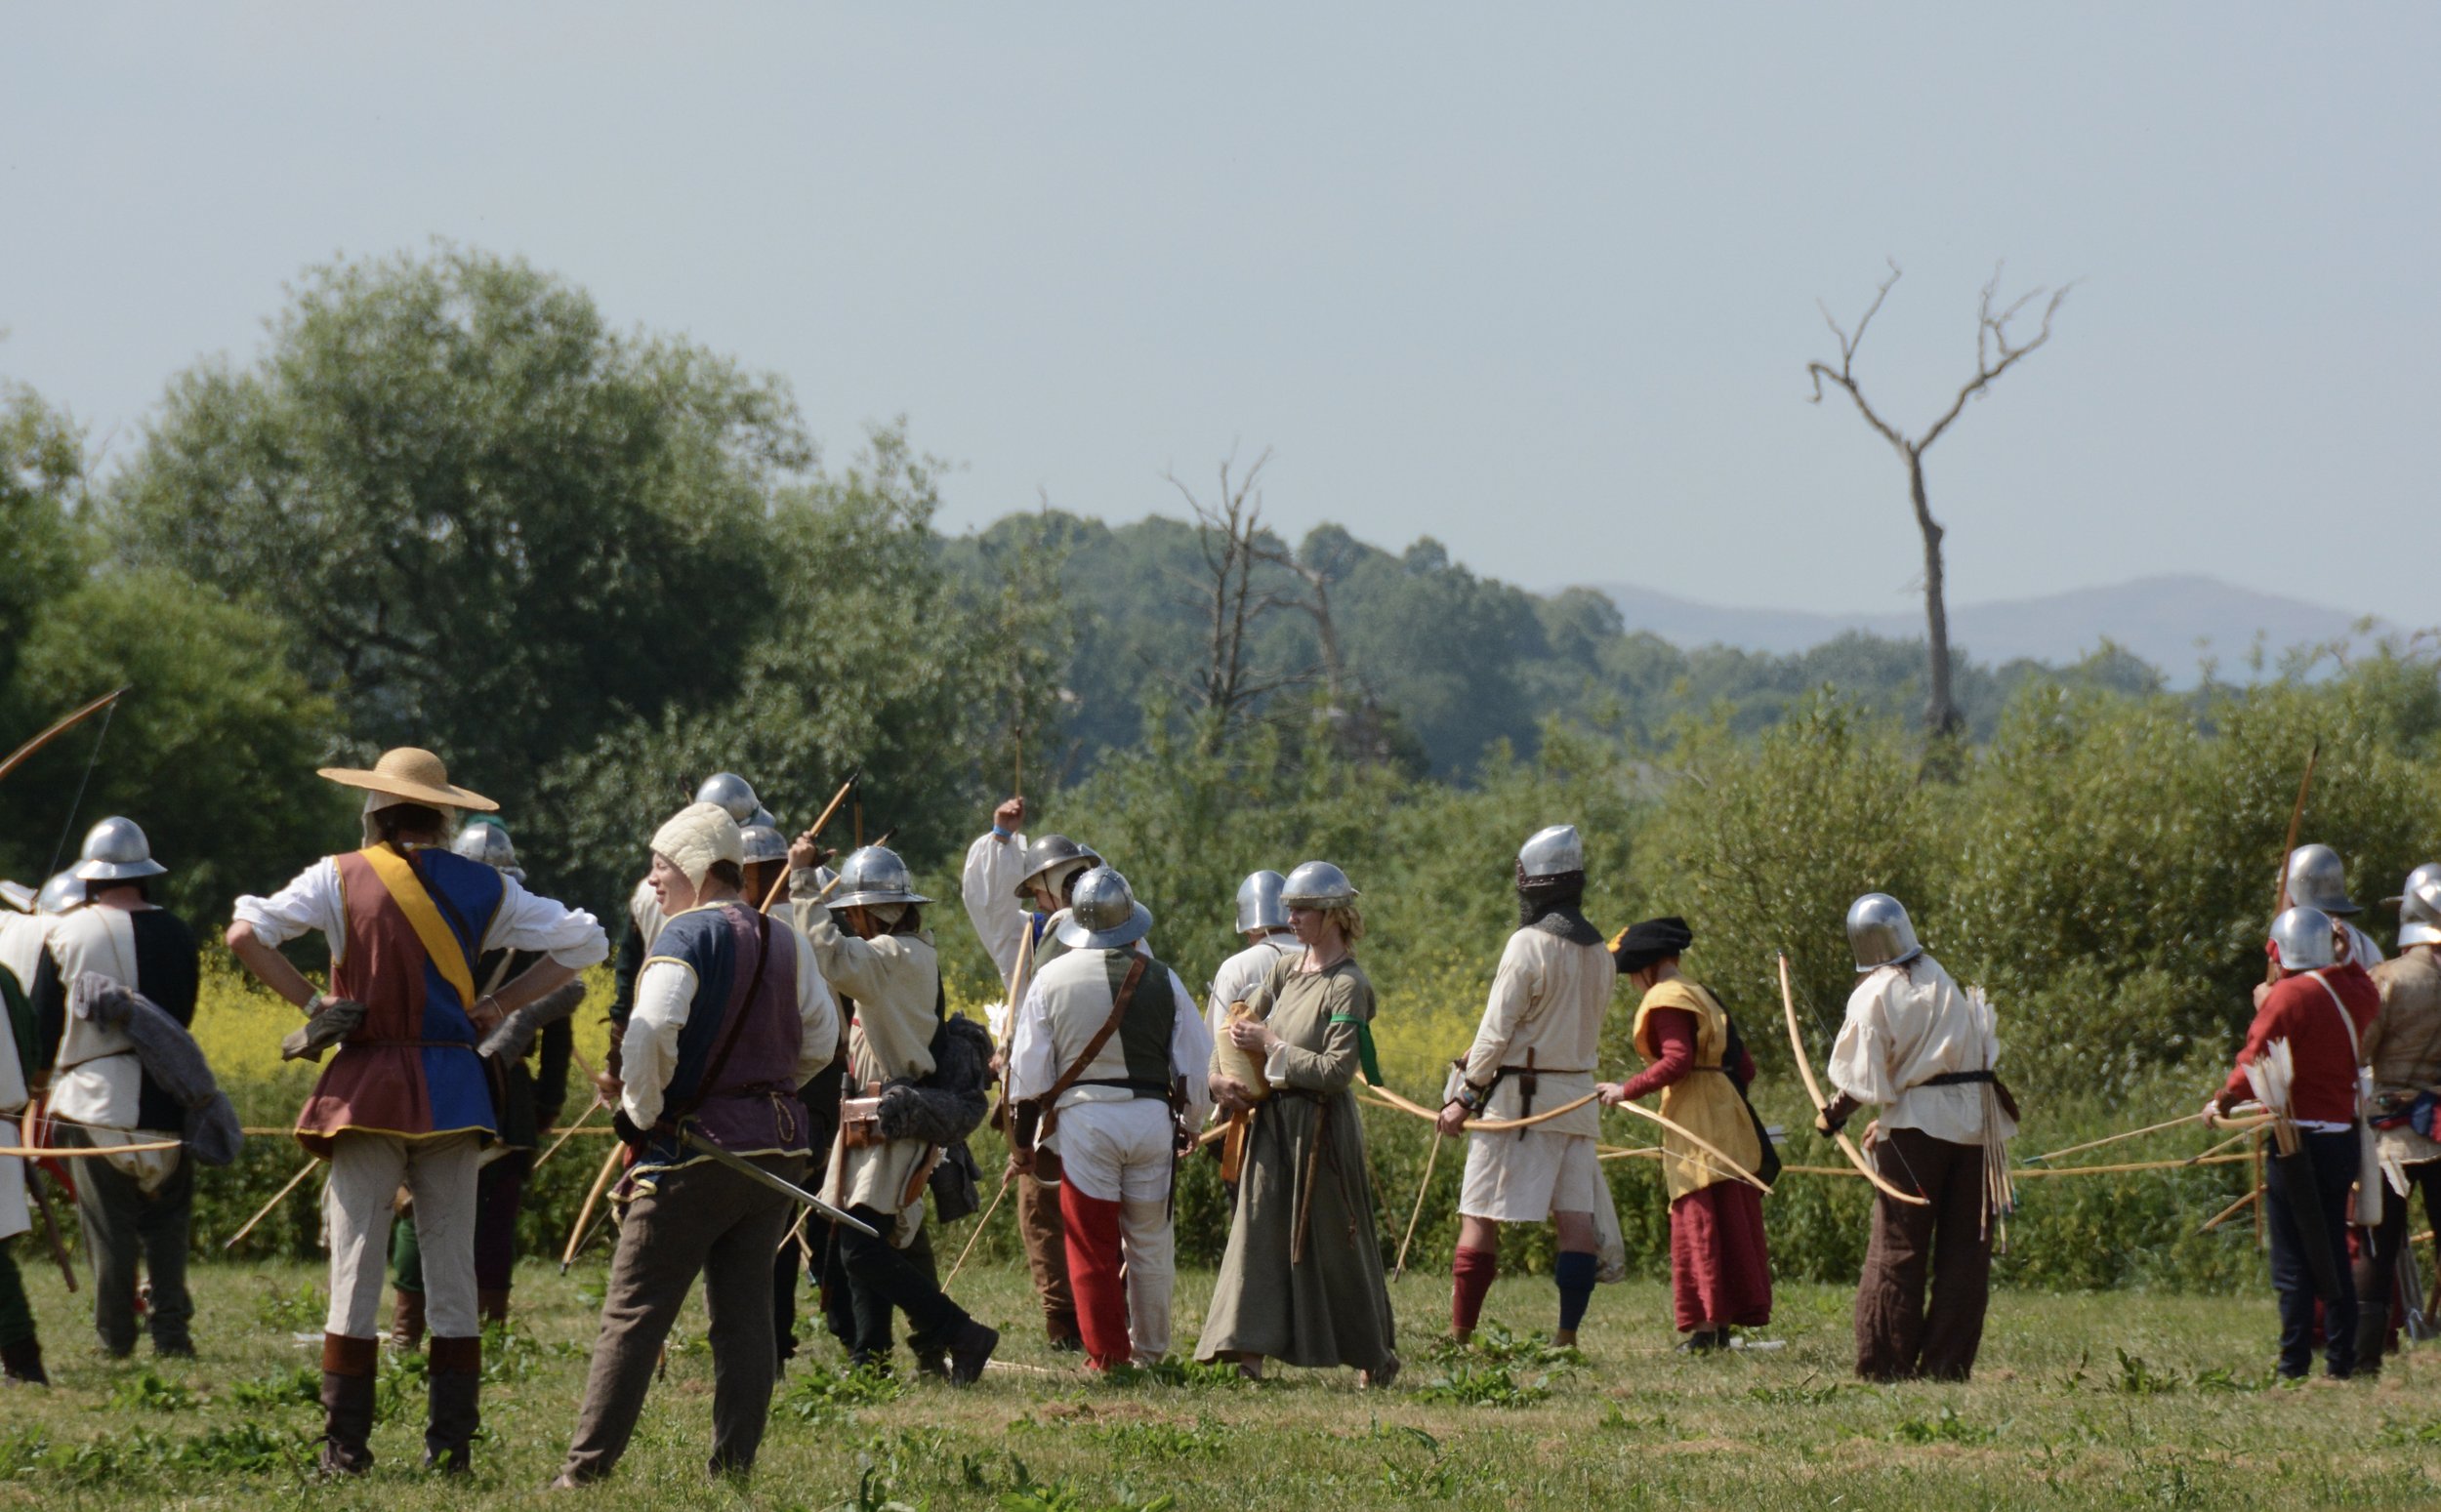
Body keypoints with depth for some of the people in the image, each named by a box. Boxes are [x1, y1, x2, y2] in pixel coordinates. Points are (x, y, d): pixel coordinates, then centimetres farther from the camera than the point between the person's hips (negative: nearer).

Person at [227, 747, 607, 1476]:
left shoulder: (341, 877, -1)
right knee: (453, 1269, 6)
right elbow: (582, 941, 11)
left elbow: (245, 934, -9)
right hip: (453, 1088, 2)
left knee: (356, 1265, -1)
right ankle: (453, 1443, 5)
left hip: (366, 1086, -2)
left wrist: (310, 1000, -1)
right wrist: (501, 1004, 9)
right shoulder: (483, 887, 6)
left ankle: (346, 1446, -4)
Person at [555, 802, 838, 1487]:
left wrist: (641, 1110, -10)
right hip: (778, 1143, 7)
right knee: (745, 1314, 8)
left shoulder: (689, 935, -10)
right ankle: (734, 1466, 6)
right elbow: (820, 1039, 15)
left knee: (633, 1315, -3)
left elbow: (650, 1033, -23)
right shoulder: (783, 941, 10)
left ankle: (588, 1468, -4)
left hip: (694, 1148, -7)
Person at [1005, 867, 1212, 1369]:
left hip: (1082, 1118, -1)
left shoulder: (1051, 979, -1)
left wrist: (1023, 1138, 10)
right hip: (1152, 1116, 1)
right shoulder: (1161, 979, 1)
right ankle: (1149, 1353, 20)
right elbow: (1196, 1063, 6)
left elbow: (1027, 1069, 1)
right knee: (1149, 1246, 12)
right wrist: (1190, 1122, 21)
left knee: (1092, 1247, 3)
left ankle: (1106, 1356, 1)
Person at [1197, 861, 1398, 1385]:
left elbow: (1337, 1071, -18)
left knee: (1333, 1241, 4)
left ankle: (1378, 1357, 20)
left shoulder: (1348, 986, -12)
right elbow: (1239, 1027, 17)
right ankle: (1248, 1350, -7)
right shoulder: (1287, 971, 10)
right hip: (1274, 1120, 7)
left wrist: (1271, 1046, -15)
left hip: (1321, 1126, -7)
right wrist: (1220, 1075, -2)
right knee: (1259, 1231, -3)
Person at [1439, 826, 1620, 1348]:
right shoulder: (1600, 953, 9)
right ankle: (1567, 1336, -2)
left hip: (1518, 1094, -6)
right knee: (1578, 1218, 3)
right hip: (1577, 1098, 6)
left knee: (1480, 1218, -2)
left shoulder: (1529, 944, -12)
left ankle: (1458, 1338, -3)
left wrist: (1464, 1097, -4)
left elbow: (1497, 1031, -13)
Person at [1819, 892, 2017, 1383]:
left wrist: (1832, 1117, 8)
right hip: (1973, 1121, 4)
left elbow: (1862, 1077, -10)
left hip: (1917, 1126, -4)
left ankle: (1886, 1361, 0)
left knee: (1897, 1248, 1)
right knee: (1964, 1246, 6)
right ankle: (1948, 1361, 4)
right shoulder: (1940, 981, 9)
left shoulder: (1874, 996, -8)